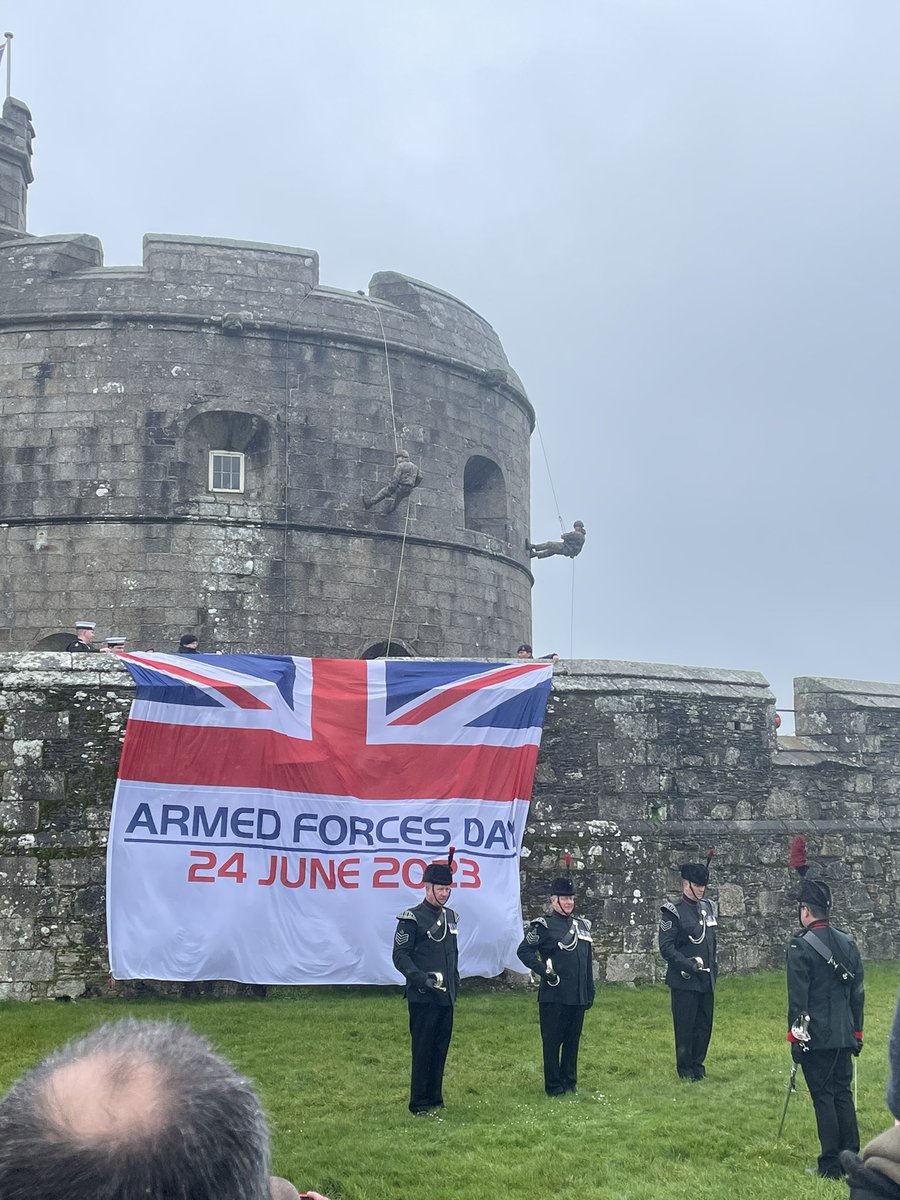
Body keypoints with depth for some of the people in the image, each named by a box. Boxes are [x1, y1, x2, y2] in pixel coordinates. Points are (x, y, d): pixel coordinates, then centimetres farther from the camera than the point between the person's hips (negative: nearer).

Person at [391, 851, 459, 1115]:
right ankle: (419, 1104, 8)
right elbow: (400, 956, -12)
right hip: (422, 998, -7)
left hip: (446, 996, 7)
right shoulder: (412, 918, -9)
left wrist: (454, 982, 15)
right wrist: (422, 979, -22)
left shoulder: (450, 916, 13)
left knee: (441, 1049, 12)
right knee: (422, 1050, -1)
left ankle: (435, 1098, 23)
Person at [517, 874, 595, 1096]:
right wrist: (545, 971, -17)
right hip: (554, 996, -6)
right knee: (552, 1041, 2)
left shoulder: (581, 924, 13)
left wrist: (590, 993, 16)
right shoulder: (544, 925, -8)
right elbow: (523, 951, -13)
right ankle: (554, 1086, 11)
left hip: (578, 996, 6)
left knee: (573, 1040, 13)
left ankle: (570, 1083, 23)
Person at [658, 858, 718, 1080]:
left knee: (705, 1025, 12)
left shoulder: (708, 907, 10)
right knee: (685, 1026, 3)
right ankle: (685, 1069, 16)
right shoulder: (673, 911, -11)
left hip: (706, 979, 6)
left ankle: (698, 1064, 26)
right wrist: (689, 965, -21)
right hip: (684, 981, -6)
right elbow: (666, 947, -15)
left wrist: (713, 967, 16)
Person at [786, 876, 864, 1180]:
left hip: (815, 1037, -6)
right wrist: (857, 1031, 19)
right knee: (843, 1093, 14)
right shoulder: (848, 943, 7)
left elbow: (797, 998, -15)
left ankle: (831, 1165, 5)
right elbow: (858, 992, 11)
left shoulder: (801, 946, -14)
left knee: (823, 1096, 0)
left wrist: (795, 1037, -8)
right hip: (844, 1035, 6)